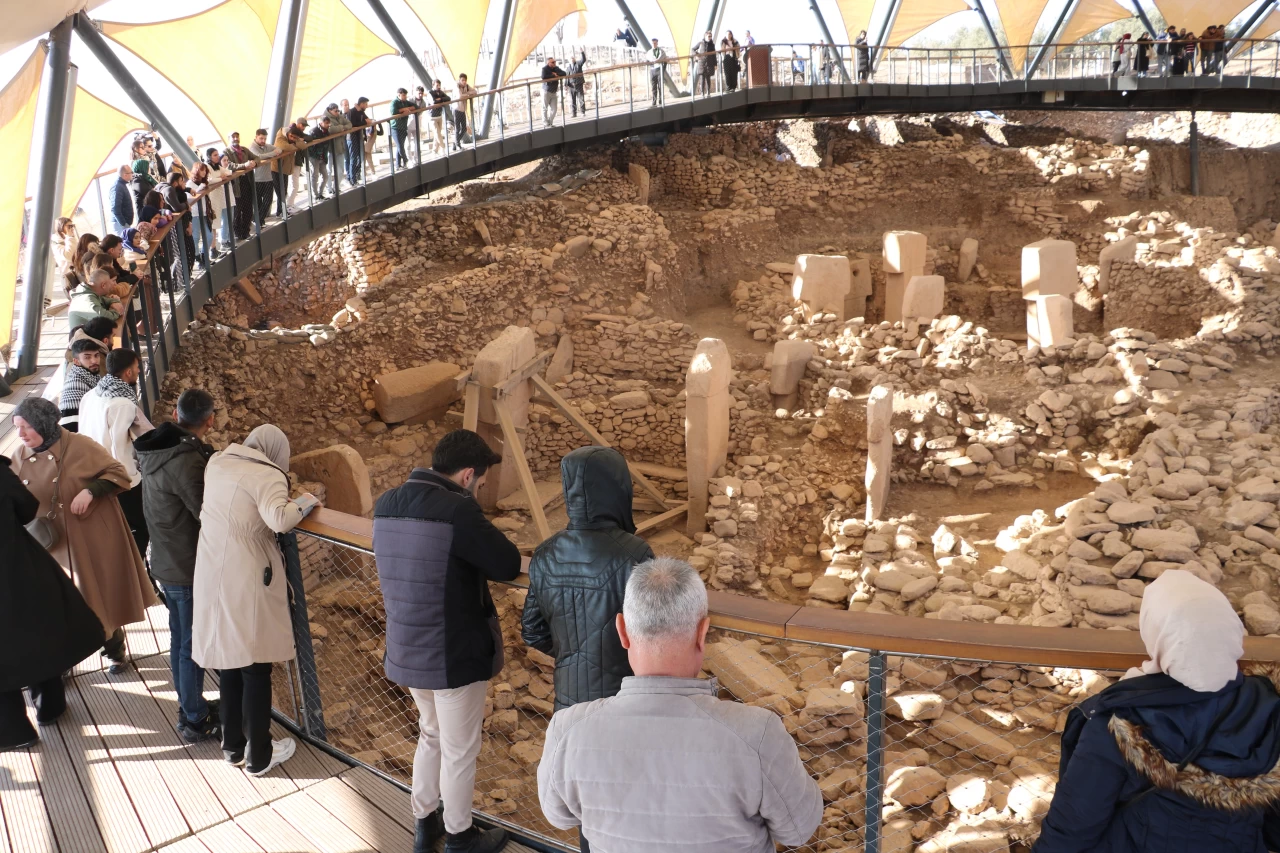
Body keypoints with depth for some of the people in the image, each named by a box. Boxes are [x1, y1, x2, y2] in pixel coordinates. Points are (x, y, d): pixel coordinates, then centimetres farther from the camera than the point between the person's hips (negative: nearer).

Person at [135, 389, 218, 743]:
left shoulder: (155, 450, 1)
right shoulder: (186, 460, -27)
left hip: (166, 562, 9)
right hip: (190, 568, -9)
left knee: (180, 640, 21)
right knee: (193, 646, 5)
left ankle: (188, 707, 36)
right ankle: (196, 722, 19)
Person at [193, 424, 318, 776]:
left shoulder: (216, 462, 8)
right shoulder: (268, 476, -14)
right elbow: (279, 520, -30)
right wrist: (305, 502, -13)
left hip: (211, 577, 7)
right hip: (246, 583, -7)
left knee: (230, 659, 20)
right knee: (256, 668, 6)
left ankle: (233, 745, 33)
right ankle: (259, 755, 19)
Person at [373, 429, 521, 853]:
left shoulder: (386, 505, 0)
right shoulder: (457, 509, -25)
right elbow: (509, 565, -17)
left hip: (407, 649, 7)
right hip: (455, 653, -7)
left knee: (431, 734, 28)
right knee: (459, 750, 14)